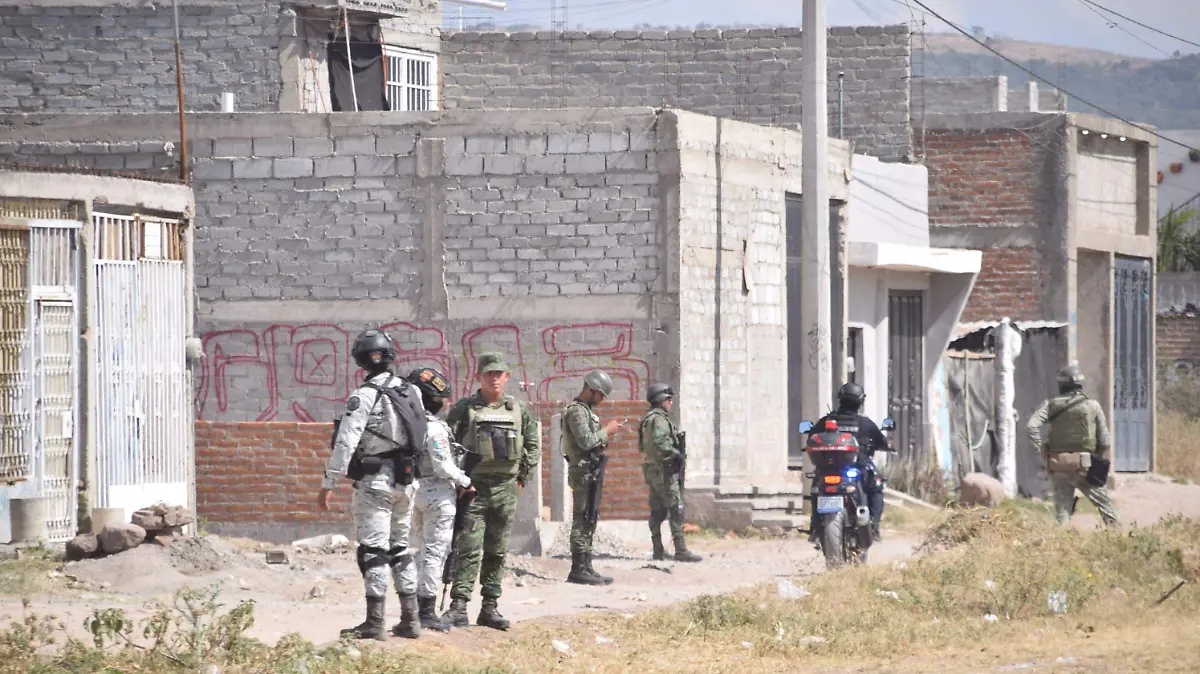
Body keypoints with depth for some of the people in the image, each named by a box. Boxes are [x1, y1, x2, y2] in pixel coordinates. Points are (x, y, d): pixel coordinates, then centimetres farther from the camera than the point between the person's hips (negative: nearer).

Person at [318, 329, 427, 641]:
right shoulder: (410, 392, 8)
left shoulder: (365, 396, -14)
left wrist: (329, 483, -16)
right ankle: (410, 619, 18)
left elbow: (345, 442, -18)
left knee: (374, 550, -6)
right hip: (406, 480, 7)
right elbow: (420, 436, 13)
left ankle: (374, 622, -10)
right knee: (399, 549, 16)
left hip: (375, 482, -7)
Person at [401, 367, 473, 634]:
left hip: (415, 490, 8)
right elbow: (443, 466, -20)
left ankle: (412, 608, 14)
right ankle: (427, 612, 1)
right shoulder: (434, 428, -18)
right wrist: (465, 482, -5)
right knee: (435, 552, -1)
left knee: (421, 549, 16)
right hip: (438, 492, -8)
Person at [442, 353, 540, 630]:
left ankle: (490, 607, 13)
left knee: (497, 552, 8)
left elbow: (533, 446, 20)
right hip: (473, 487, -4)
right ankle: (458, 605, -13)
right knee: (469, 549, -11)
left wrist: (524, 477, 12)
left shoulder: (519, 410, 10)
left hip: (505, 490, 4)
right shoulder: (464, 409, -1)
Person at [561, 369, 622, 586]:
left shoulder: (586, 410, 19)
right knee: (582, 521, -10)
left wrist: (603, 437, 10)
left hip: (591, 472, 11)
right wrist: (607, 431, -11)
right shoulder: (576, 411, -13)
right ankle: (578, 570, -11)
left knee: (588, 522, 11)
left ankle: (586, 568, 14)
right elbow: (585, 440, -21)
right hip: (583, 471, -11)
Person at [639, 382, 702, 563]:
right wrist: (677, 454, -15)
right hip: (664, 469, -10)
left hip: (652, 471, 10)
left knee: (657, 511, 11)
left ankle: (658, 550, 12)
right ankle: (681, 550, -13)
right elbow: (660, 443, -26)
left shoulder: (647, 419, 17)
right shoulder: (659, 419, -14)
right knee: (676, 509, -10)